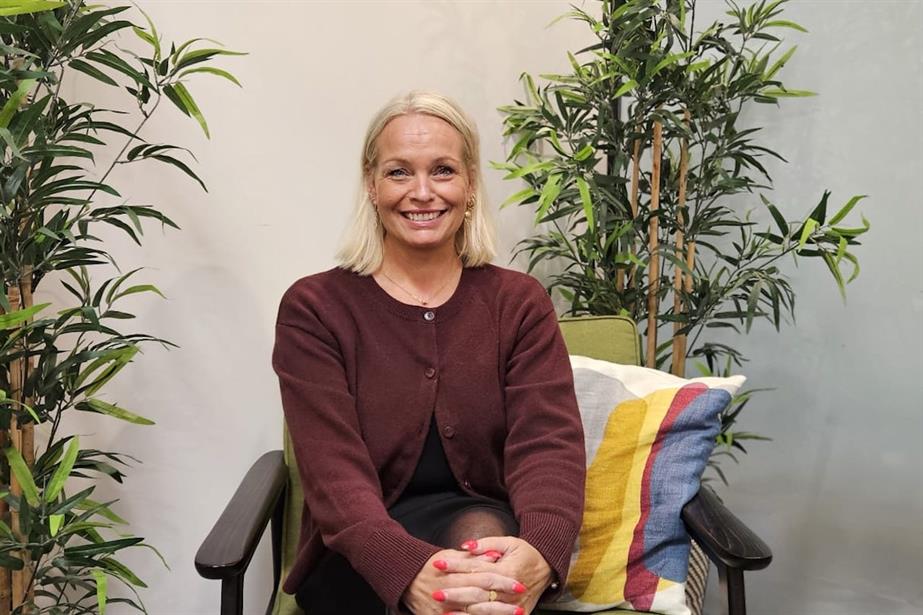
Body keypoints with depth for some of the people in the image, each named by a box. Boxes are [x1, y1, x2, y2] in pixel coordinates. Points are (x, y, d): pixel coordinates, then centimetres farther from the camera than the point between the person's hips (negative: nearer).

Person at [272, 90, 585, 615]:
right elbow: (334, 471, -15)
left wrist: (539, 553, -35)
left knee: (483, 530, -33)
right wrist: (412, 571, -36)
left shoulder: (520, 302, 3)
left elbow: (549, 443, -12)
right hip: (362, 562, -1)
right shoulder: (314, 309, -2)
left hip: (488, 534, 2)